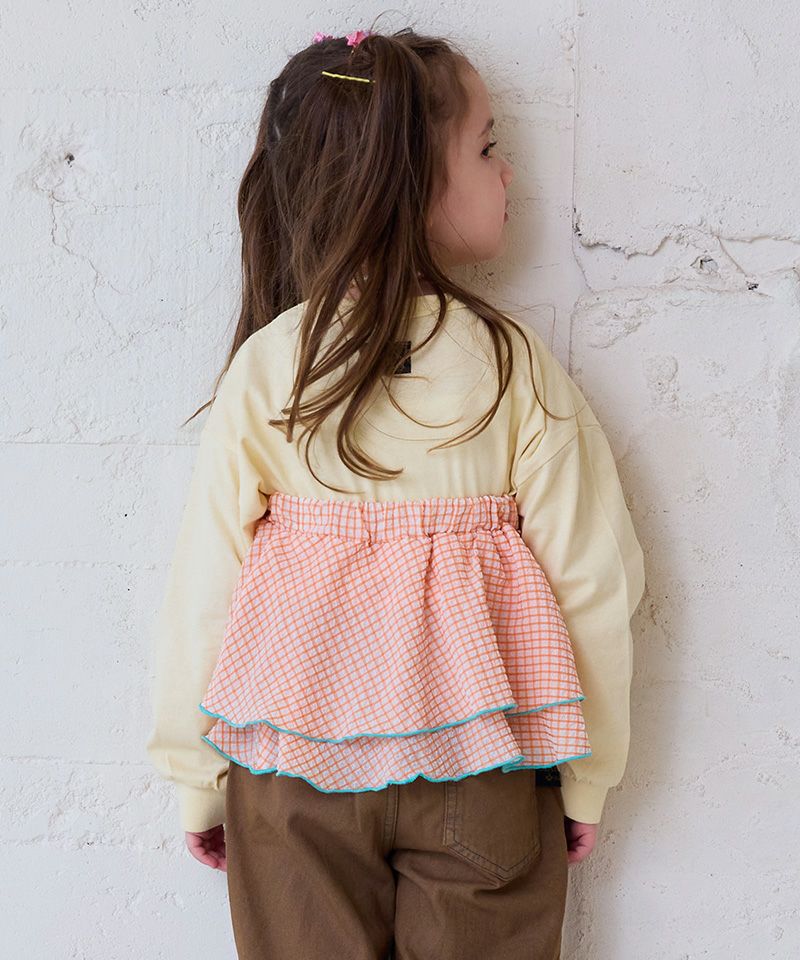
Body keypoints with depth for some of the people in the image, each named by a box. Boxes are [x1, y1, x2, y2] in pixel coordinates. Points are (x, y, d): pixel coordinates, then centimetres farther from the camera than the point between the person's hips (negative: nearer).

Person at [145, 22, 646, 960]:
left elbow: (203, 589, -4)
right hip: (477, 773, -1)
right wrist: (585, 781, 6)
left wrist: (195, 779, 9)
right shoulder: (515, 363, -10)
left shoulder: (261, 366, -7)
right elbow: (591, 580, -7)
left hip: (289, 773, 1)